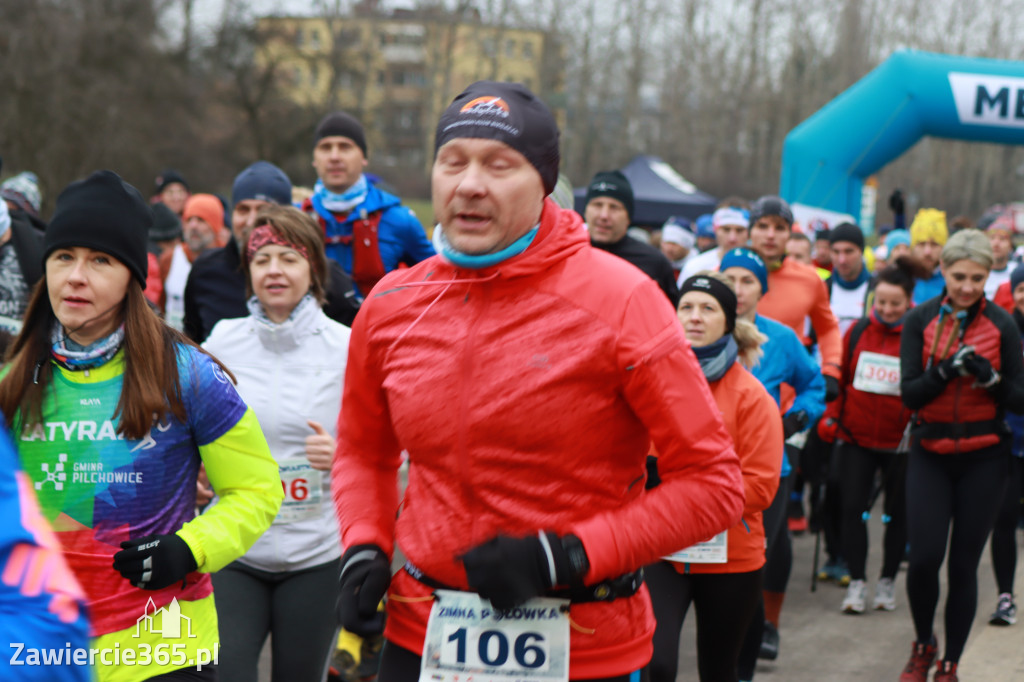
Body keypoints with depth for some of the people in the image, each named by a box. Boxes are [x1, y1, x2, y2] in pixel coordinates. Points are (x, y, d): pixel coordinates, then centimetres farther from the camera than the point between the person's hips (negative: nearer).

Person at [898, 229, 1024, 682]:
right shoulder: (920, 320, -1)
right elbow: (909, 393, -6)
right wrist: (945, 371, -23)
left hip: (983, 458, 0)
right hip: (930, 454, 0)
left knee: (964, 564, 3)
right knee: (924, 559, -8)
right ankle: (923, 645, 21)